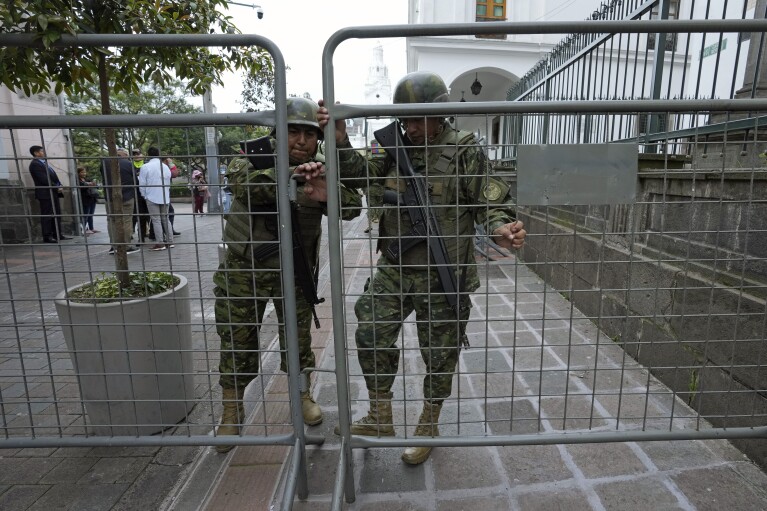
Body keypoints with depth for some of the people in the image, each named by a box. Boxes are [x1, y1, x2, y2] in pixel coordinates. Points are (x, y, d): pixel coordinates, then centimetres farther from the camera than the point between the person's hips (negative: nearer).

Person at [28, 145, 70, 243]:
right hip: (45, 194, -9)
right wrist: (57, 188, -16)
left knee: (57, 214, 11)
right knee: (47, 216, -6)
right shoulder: (35, 164, -10)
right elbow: (44, 179, -18)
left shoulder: (44, 163, 19)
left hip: (54, 193, 9)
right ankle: (47, 237, -2)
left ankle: (58, 235, 16)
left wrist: (60, 186, 3)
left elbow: (53, 176, 18)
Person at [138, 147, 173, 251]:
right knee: (165, 219, 12)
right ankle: (169, 241, 11)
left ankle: (160, 243, -3)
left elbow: (142, 184, -6)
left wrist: (144, 195, 8)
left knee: (156, 220, -2)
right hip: (165, 197, 5)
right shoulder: (165, 167, 8)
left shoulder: (145, 167, -8)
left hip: (152, 197, -5)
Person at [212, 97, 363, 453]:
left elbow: (353, 207, -20)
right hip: (243, 269, -1)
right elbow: (244, 184, -35)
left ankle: (302, 394, 37)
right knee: (236, 341, 8)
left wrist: (326, 193, -40)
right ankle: (232, 411, 30)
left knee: (299, 337, 12)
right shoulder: (254, 158, -12)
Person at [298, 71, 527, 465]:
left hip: (443, 274, -4)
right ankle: (380, 419, 25)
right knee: (371, 334, 2)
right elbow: (361, 172, -1)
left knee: (439, 353, 10)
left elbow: (490, 202, -10)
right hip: (395, 268, 4)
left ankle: (427, 427, 36)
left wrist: (501, 229, -31)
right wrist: (340, 142, -18)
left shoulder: (463, 150, -7)